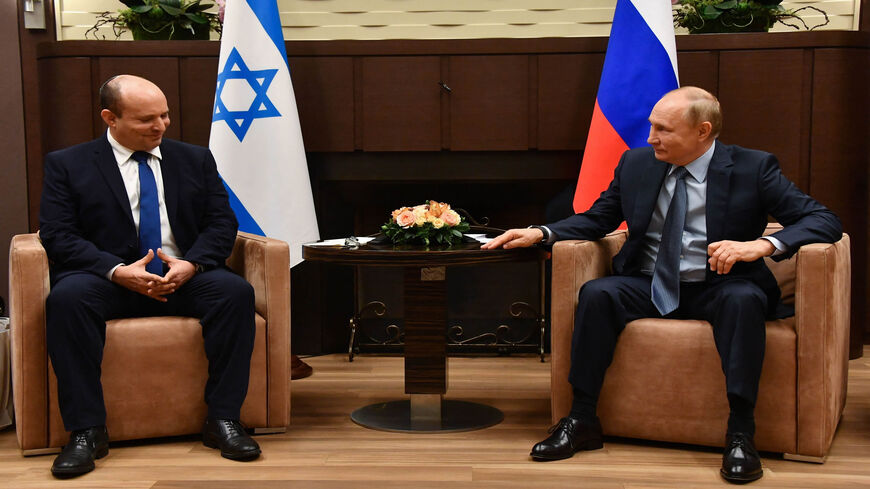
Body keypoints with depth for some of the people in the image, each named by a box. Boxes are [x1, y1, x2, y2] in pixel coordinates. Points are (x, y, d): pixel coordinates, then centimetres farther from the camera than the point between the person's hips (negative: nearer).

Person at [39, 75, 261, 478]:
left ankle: (223, 419, -22)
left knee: (236, 291, -28)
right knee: (66, 298, -34)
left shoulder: (195, 159, 14)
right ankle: (86, 431, -26)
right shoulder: (67, 165, 6)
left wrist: (191, 264, -14)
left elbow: (221, 223, 7)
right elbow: (58, 236, -4)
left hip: (184, 278, 2)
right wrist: (118, 270, -20)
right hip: (109, 279, -2)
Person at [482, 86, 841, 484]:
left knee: (744, 298, -35)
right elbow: (595, 219, 13)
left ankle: (740, 433, -29)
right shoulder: (635, 164, 5)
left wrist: (764, 245, -29)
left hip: (716, 289, -2)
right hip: (649, 286, 3)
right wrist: (540, 233, -6)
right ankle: (581, 420, -18)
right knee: (596, 294, -25)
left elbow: (823, 220, -10)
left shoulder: (753, 168, -6)